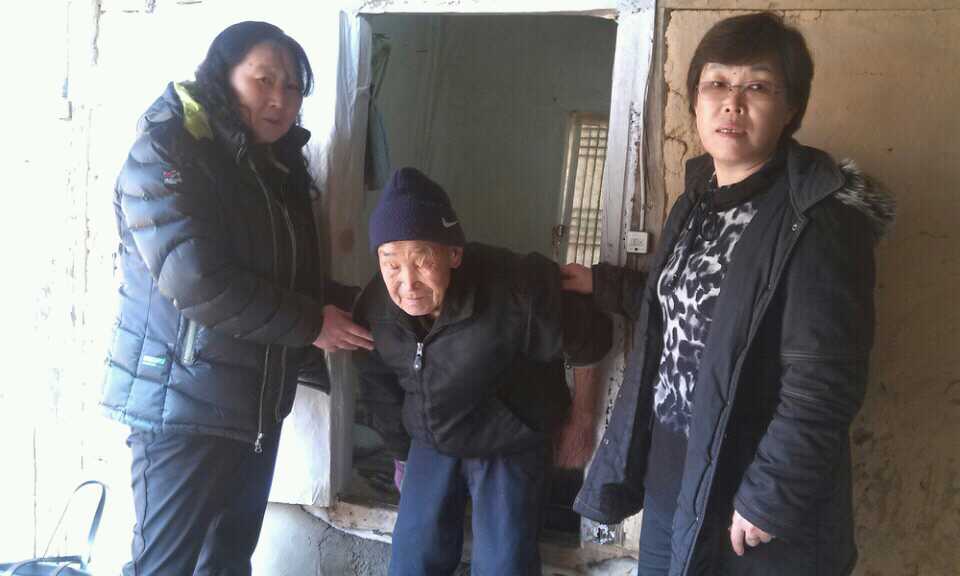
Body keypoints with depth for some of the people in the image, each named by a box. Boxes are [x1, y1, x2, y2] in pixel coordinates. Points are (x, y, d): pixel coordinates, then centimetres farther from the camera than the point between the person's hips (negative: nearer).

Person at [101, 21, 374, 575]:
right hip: (184, 402, -8)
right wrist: (311, 325, -16)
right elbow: (197, 281, -24)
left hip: (257, 404, 8)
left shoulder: (277, 170, 14)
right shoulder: (166, 155, -12)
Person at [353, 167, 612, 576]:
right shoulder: (373, 310, -16)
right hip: (431, 443, 4)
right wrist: (403, 452, 16)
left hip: (508, 448, -4)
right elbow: (379, 388, 4)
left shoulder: (517, 291, -33)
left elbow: (587, 341, -15)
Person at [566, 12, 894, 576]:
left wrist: (767, 500, -20)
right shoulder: (696, 203, 7)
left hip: (741, 489, -7)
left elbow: (821, 385, -21)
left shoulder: (818, 220, -18)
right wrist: (604, 283, 25)